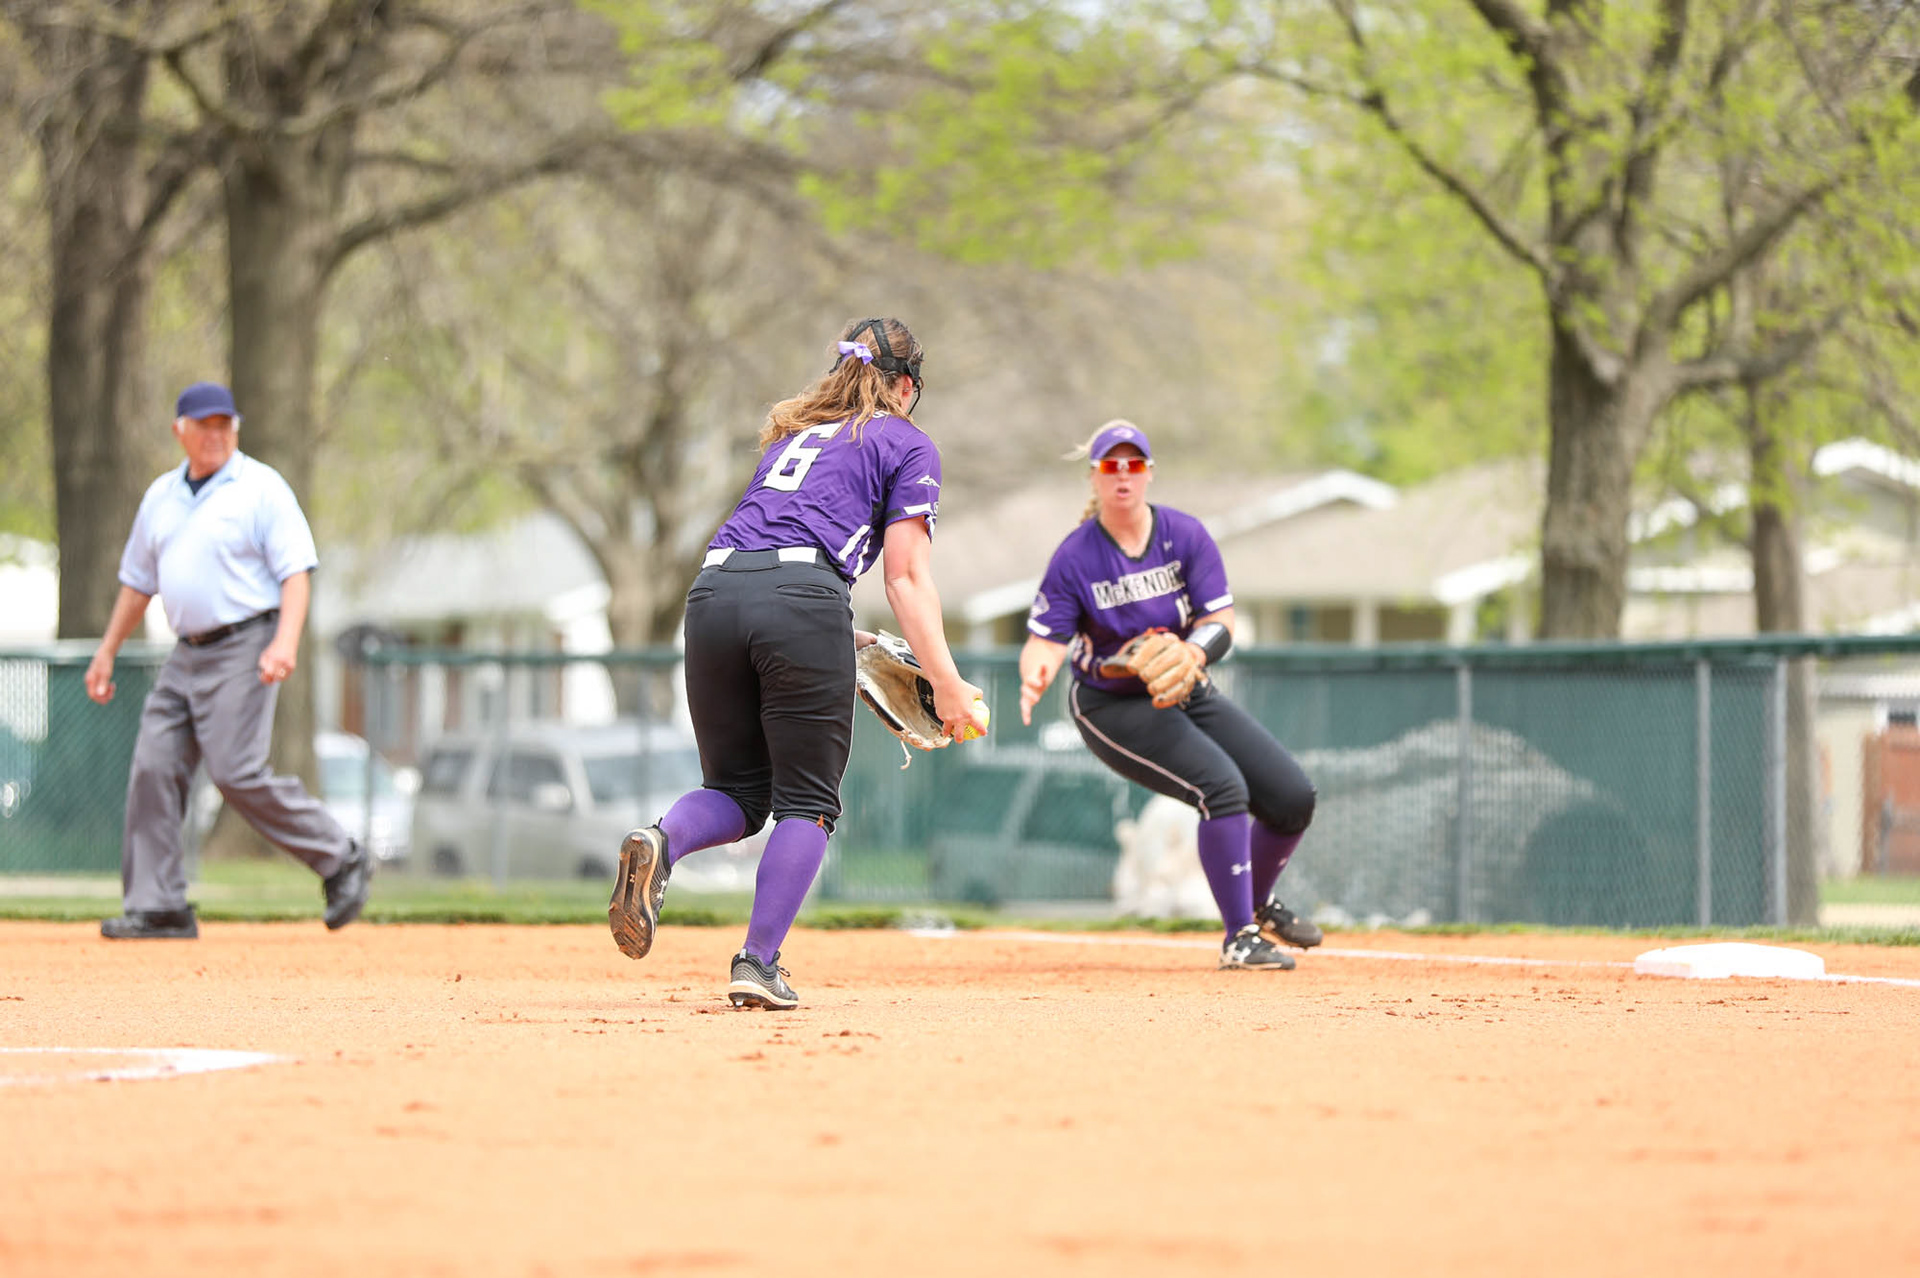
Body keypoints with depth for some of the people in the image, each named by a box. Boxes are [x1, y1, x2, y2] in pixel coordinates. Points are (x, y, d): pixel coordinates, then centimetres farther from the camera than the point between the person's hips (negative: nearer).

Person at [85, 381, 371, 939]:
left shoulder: (262, 489, -4)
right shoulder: (161, 496, 15)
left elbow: (296, 572, -11)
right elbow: (137, 582, 24)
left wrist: (286, 642, -25)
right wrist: (106, 653, 20)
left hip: (246, 647, -7)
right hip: (187, 656, 7)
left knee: (237, 773, -15)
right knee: (154, 768, -3)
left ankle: (341, 861, -1)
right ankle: (157, 907, -1)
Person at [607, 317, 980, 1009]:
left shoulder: (792, 431, 31)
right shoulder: (906, 444, 14)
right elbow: (908, 577, 4)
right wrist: (945, 683, 3)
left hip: (714, 590, 5)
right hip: (803, 599, -5)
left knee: (735, 790, 15)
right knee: (806, 801, 5)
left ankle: (661, 843, -17)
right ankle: (758, 964, -5)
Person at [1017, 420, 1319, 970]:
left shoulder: (1186, 535, -6)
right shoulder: (1075, 558, -15)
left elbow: (1219, 622, -10)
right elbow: (1046, 639, -20)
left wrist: (1187, 657, -32)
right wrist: (1036, 677, -44)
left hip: (1188, 694, 5)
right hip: (1113, 708, -5)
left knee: (1293, 798, 0)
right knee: (1222, 786, -28)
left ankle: (1259, 904, 30)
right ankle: (1239, 937, -20)